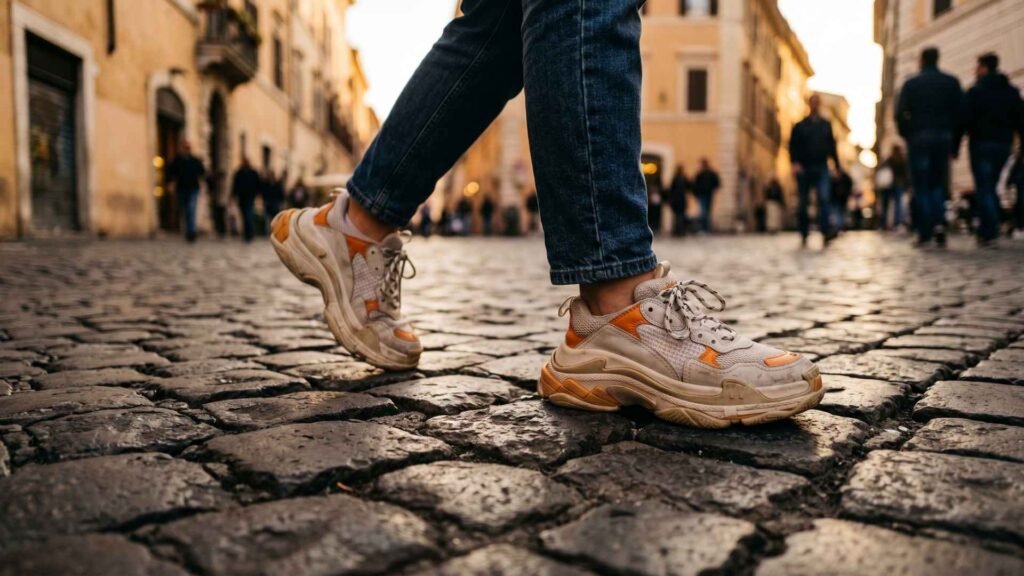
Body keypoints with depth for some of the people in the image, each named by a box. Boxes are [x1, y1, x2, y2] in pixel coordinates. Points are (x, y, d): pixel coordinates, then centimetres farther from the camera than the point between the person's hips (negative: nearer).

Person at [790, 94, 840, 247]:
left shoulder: (826, 125, 15)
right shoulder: (800, 126, 8)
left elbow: (832, 146, 17)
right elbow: (793, 146, 1)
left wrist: (837, 166, 12)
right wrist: (795, 162, -15)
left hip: (822, 168, 1)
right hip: (804, 169, -1)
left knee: (824, 198, -18)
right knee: (803, 203, 3)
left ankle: (827, 231, -27)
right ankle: (804, 235, 14)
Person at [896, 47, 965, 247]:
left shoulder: (911, 84, 1)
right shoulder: (952, 82, 8)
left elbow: (900, 114, -7)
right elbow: (961, 114, 5)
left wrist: (907, 136, 7)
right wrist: (955, 144, 9)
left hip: (919, 138, -2)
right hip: (944, 137, 2)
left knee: (921, 186, 1)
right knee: (938, 183, 14)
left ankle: (925, 232, -4)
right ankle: (939, 222, -8)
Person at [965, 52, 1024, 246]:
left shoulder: (976, 91, -5)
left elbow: (966, 120, -10)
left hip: (981, 143, -5)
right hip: (1004, 144, 5)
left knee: (983, 189, -4)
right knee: (991, 187, 16)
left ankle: (988, 233, -11)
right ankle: (990, 230, 12)